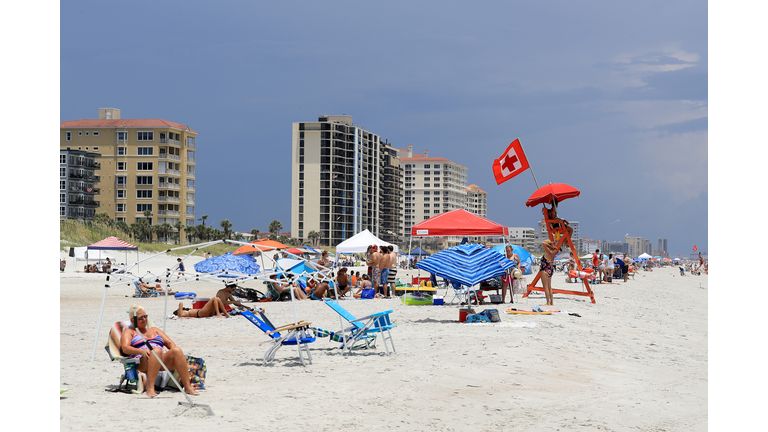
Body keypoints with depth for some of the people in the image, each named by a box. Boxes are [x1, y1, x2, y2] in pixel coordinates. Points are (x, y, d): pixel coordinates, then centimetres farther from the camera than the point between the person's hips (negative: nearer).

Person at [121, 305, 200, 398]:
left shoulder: (154, 330, 34)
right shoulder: (129, 332, 21)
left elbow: (169, 342, 23)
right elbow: (125, 348, 1)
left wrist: (174, 352, -3)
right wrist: (141, 351, -20)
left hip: (163, 360, 4)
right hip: (142, 363, -4)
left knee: (177, 350, -29)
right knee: (156, 350, -38)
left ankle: (188, 386, -35)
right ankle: (150, 388, -46)